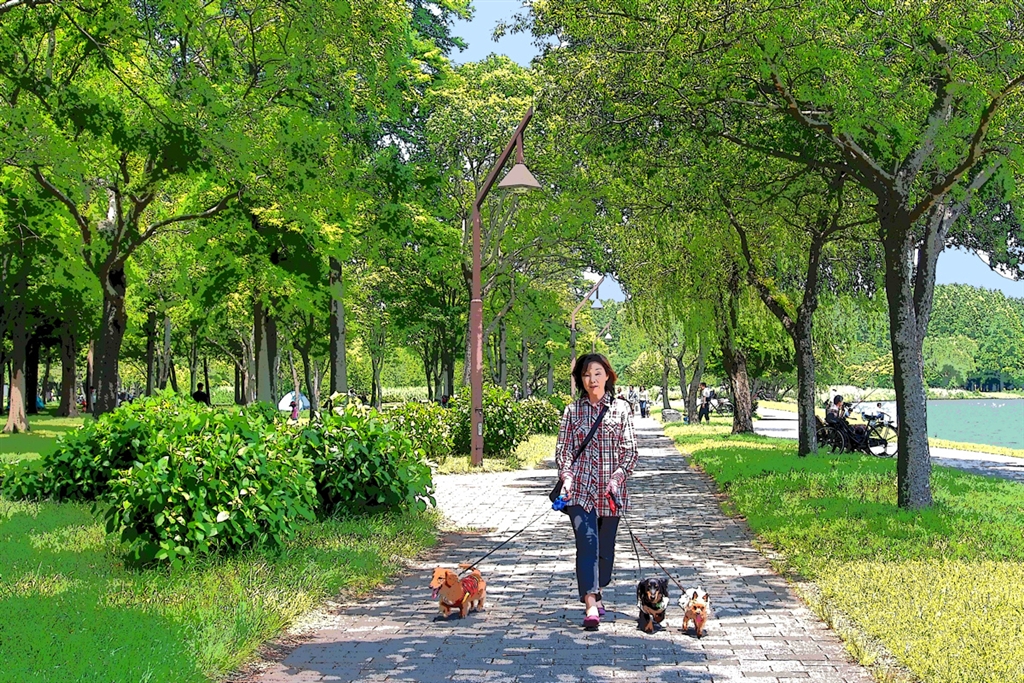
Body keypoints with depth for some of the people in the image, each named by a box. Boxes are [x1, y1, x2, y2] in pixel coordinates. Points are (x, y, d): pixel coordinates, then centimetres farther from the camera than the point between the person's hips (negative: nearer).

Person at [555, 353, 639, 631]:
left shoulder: (621, 409, 6)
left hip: (610, 490, 1)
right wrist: (566, 476, -8)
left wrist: (617, 478, -9)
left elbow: (630, 451, 4)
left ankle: (595, 593, 31)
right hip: (580, 488, -1)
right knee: (587, 543, -14)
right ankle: (591, 605, -20)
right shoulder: (572, 410, 7)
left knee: (606, 546, 9)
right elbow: (563, 449, 7)